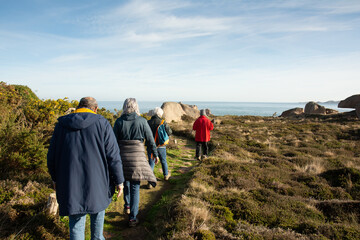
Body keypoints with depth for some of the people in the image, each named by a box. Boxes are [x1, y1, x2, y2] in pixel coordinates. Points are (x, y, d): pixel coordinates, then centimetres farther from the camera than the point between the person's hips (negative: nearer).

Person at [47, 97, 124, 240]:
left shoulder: (61, 125, 3)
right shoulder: (101, 123, -7)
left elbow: (51, 157, 10)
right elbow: (113, 155, -9)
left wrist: (55, 179, 23)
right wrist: (119, 181, -1)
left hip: (70, 184, 2)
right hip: (96, 182, -1)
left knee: (76, 222, 12)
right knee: (98, 210, 23)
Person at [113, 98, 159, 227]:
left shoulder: (119, 121, -2)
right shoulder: (141, 121, -5)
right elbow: (150, 140, 0)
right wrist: (155, 154, 13)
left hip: (122, 156, 2)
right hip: (138, 156, -2)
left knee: (126, 182, 27)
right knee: (135, 187, 6)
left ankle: (127, 205, 39)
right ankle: (132, 218, 10)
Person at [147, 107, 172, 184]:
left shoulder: (148, 122, -5)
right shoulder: (163, 122, -10)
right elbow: (169, 132, -7)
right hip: (161, 146, 0)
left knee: (151, 163, 3)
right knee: (163, 161, 21)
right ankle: (166, 175, 41)